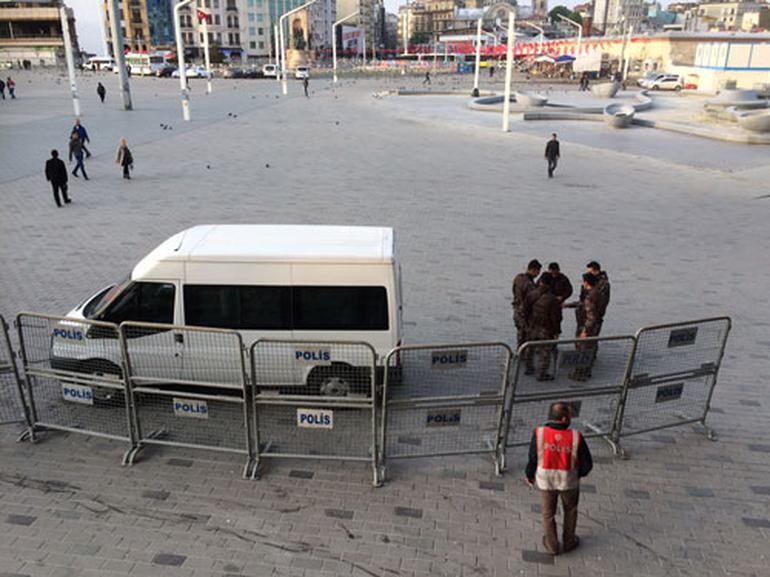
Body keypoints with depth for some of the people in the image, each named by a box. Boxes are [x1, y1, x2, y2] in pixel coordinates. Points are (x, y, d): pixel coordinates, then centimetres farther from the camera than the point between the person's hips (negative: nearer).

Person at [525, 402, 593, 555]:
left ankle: (551, 545, 38)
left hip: (546, 481, 0)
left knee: (548, 513, 22)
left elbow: (532, 459, -13)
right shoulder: (575, 437, -23)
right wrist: (578, 473, 9)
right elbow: (587, 464, -13)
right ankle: (569, 541, 43)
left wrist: (529, 475, 7)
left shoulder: (539, 433, -24)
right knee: (570, 511, 28)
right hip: (569, 482, 0)